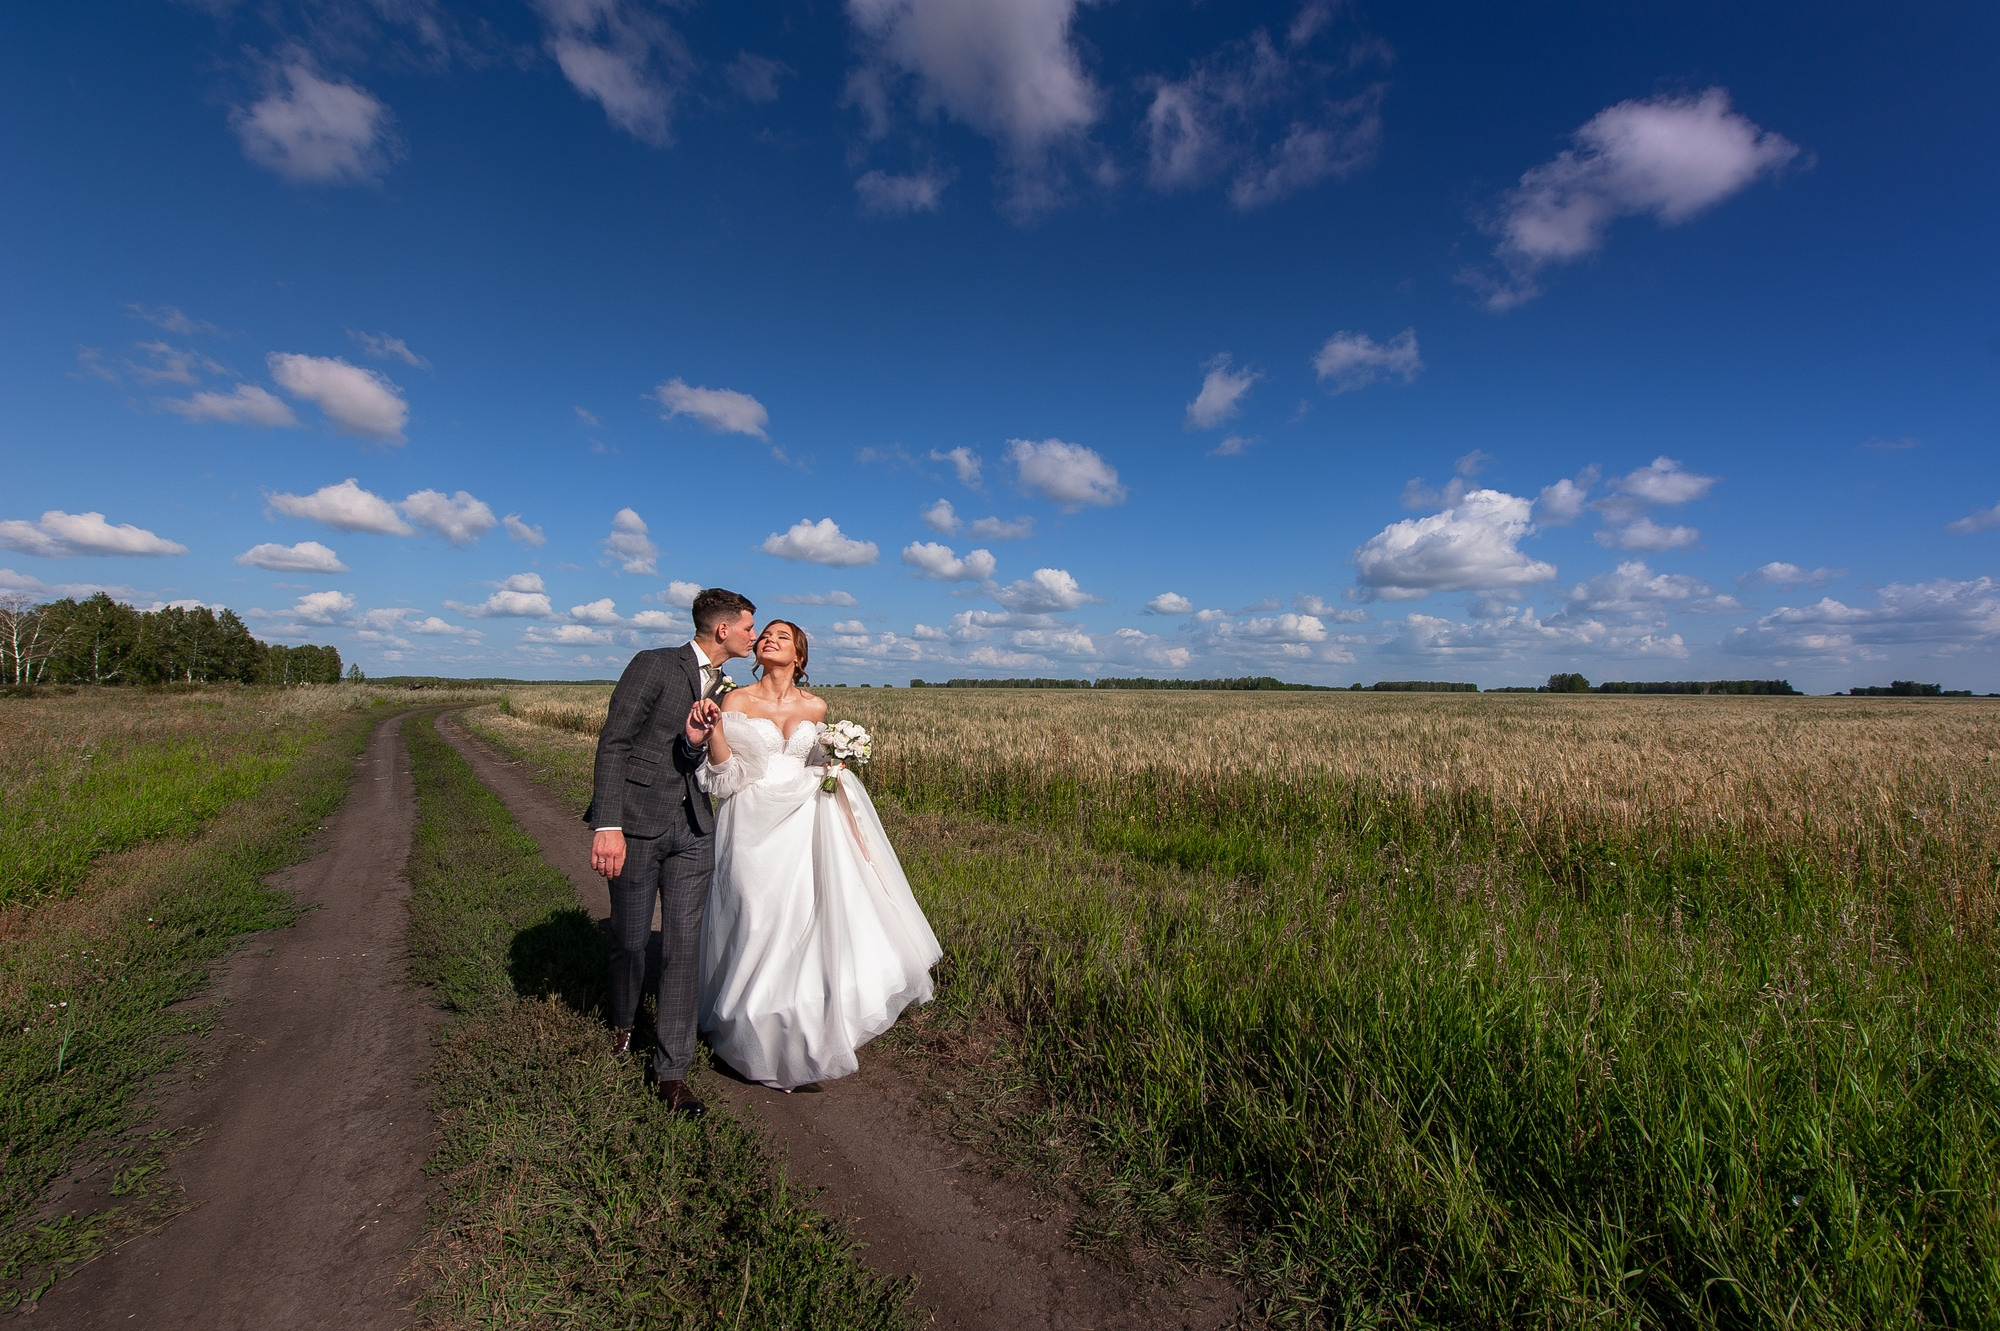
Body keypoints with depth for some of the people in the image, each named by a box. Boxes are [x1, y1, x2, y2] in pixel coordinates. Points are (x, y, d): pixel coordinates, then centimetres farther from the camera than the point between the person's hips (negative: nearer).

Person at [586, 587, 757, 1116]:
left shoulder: (725, 691, 12)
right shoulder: (654, 665, -9)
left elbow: (709, 767, 8)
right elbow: (613, 744, -13)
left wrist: (696, 741, -17)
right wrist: (608, 825, -21)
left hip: (692, 829, 5)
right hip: (637, 824, -5)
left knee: (684, 944, 3)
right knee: (630, 937, 12)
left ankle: (671, 1071, 14)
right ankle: (623, 1020, 44)